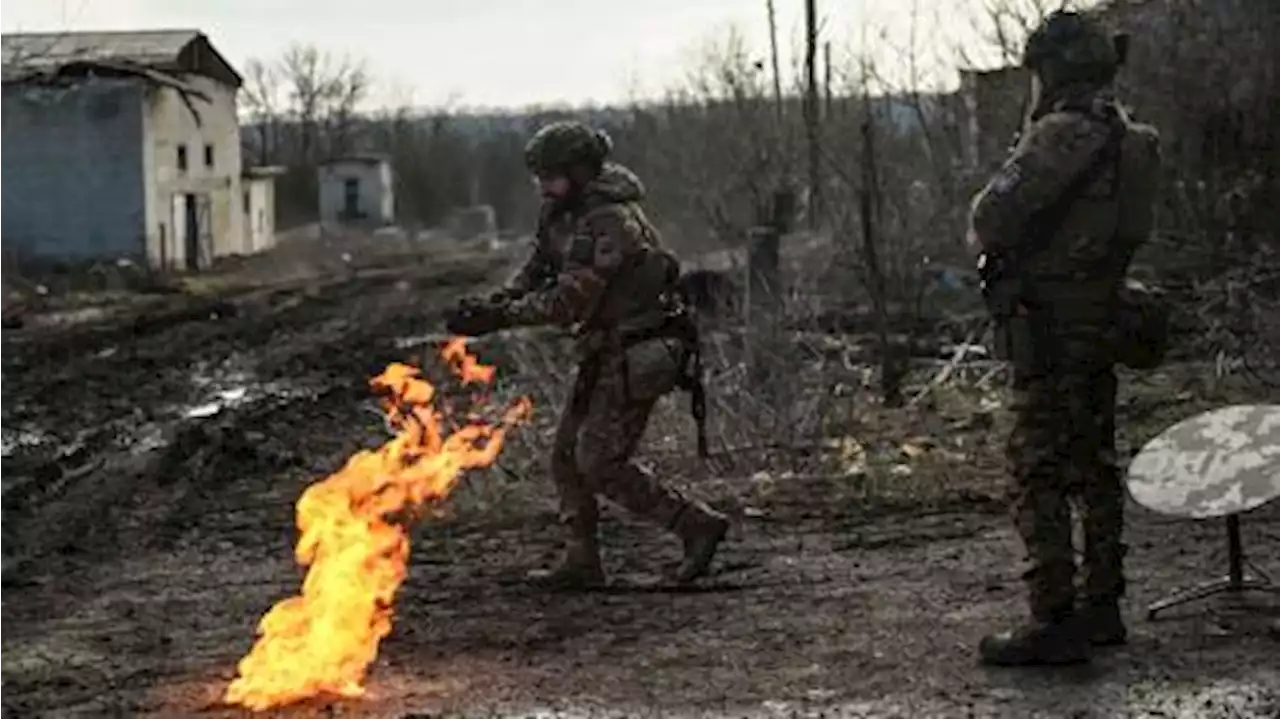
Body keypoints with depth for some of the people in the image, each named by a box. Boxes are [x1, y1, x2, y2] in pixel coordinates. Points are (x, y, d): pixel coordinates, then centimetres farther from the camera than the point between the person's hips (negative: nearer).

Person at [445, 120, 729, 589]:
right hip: (604, 353, 10)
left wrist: (500, 317, -21)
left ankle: (697, 525, -2)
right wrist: (497, 303, -3)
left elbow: (569, 302, -25)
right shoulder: (567, 211, 7)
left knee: (600, 463, -11)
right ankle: (581, 562, 16)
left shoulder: (611, 222, -23)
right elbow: (539, 269, 15)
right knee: (567, 456, 9)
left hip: (636, 357, -10)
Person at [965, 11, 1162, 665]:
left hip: (1049, 327, -10)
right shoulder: (1124, 135, 13)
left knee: (1038, 471, -7)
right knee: (1092, 467, 15)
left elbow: (993, 216, -21)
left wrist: (983, 239, 1)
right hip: (1101, 322, 10)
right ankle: (1101, 606, 22)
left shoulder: (1063, 134, -17)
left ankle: (1054, 621, -9)